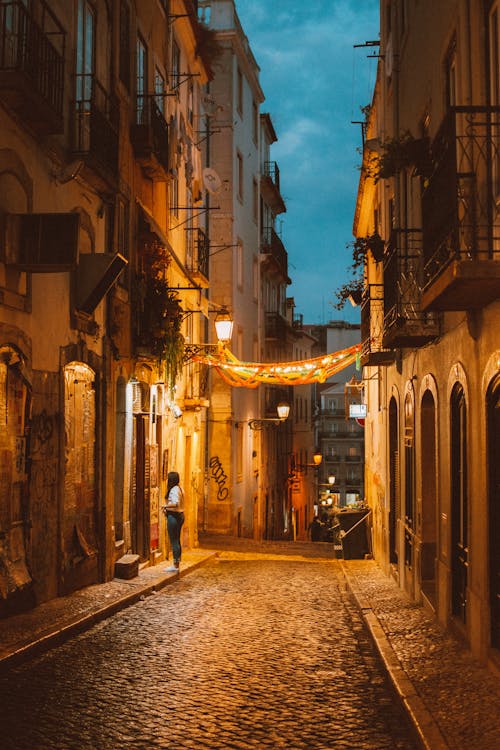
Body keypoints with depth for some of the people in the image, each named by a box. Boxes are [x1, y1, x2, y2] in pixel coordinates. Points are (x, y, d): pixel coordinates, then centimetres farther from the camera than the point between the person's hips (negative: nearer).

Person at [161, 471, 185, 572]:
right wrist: (167, 508, 9)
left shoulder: (174, 490, -17)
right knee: (177, 541, 15)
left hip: (173, 516, -10)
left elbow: (176, 503, -31)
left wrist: (165, 505, -18)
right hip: (180, 515, 10)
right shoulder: (179, 488, 13)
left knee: (174, 541, -4)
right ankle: (177, 563, 20)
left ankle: (175, 566, -1)